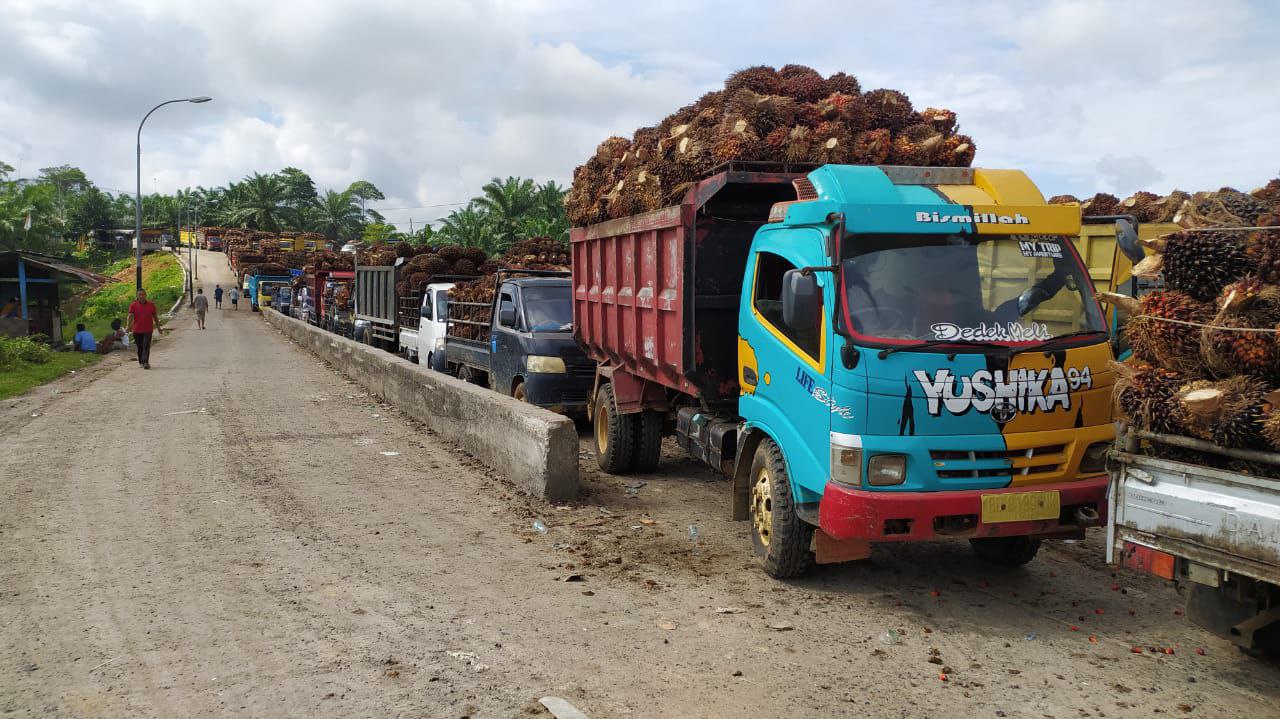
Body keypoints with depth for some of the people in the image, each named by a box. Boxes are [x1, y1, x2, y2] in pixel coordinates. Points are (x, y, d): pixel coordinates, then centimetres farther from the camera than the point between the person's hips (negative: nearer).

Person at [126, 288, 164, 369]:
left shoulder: (151, 305, 3)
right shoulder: (133, 305, 0)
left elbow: (155, 317, 11)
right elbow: (130, 316, -10)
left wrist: (159, 328, 16)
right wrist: (129, 327, -24)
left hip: (148, 330, -1)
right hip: (137, 330, 1)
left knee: (146, 346, -13)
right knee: (140, 347, 11)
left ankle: (145, 362, -21)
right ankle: (141, 362, 26)